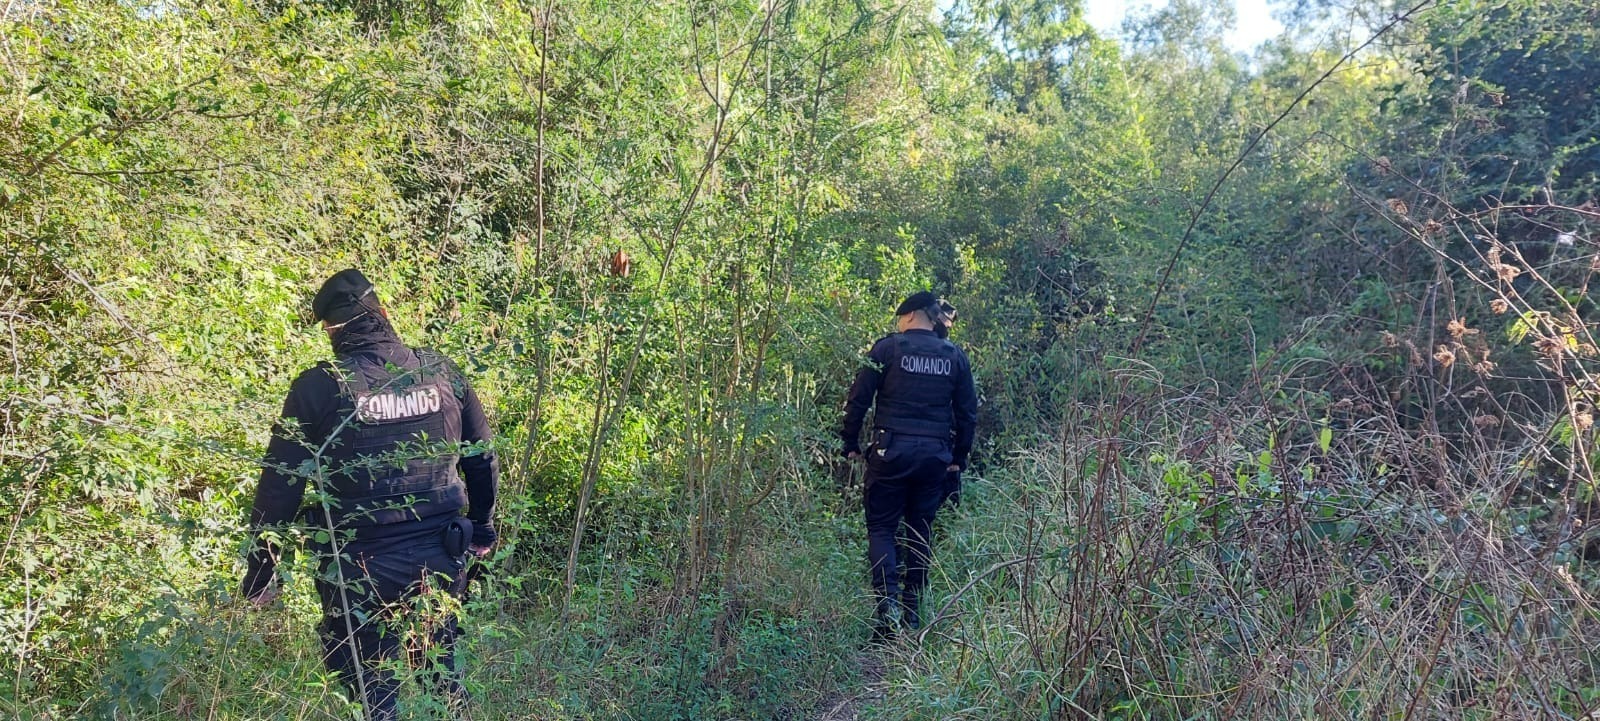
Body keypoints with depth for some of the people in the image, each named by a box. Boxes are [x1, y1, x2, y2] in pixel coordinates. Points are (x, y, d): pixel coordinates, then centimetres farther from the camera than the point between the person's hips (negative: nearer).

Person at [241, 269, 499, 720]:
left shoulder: (318, 387, -10)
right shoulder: (441, 372, 0)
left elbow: (280, 485, -9)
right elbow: (482, 458, 9)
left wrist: (259, 576, 0)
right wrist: (482, 529, 23)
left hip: (362, 566, -3)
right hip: (441, 559, 3)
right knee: (441, 677, 21)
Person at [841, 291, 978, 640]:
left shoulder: (887, 348, -3)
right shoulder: (955, 357, 8)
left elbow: (858, 399, -4)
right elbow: (968, 412, 11)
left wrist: (850, 443, 5)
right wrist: (959, 457, 18)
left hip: (891, 451, -3)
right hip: (935, 455, 4)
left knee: (881, 528, 4)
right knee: (921, 531, 13)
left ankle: (887, 602, -14)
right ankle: (913, 611, 16)